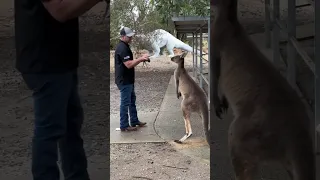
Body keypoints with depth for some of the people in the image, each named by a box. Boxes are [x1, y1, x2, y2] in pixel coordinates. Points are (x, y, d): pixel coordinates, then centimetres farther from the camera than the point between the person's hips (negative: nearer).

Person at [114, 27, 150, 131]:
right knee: (125, 103, -2)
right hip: (124, 81, -11)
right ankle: (124, 126, 6)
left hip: (128, 80, 11)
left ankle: (134, 121, 29)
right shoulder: (122, 48, -20)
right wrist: (141, 59, -23)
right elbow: (128, 64, -26)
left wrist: (141, 59, 9)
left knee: (132, 100, 18)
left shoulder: (125, 46, 14)